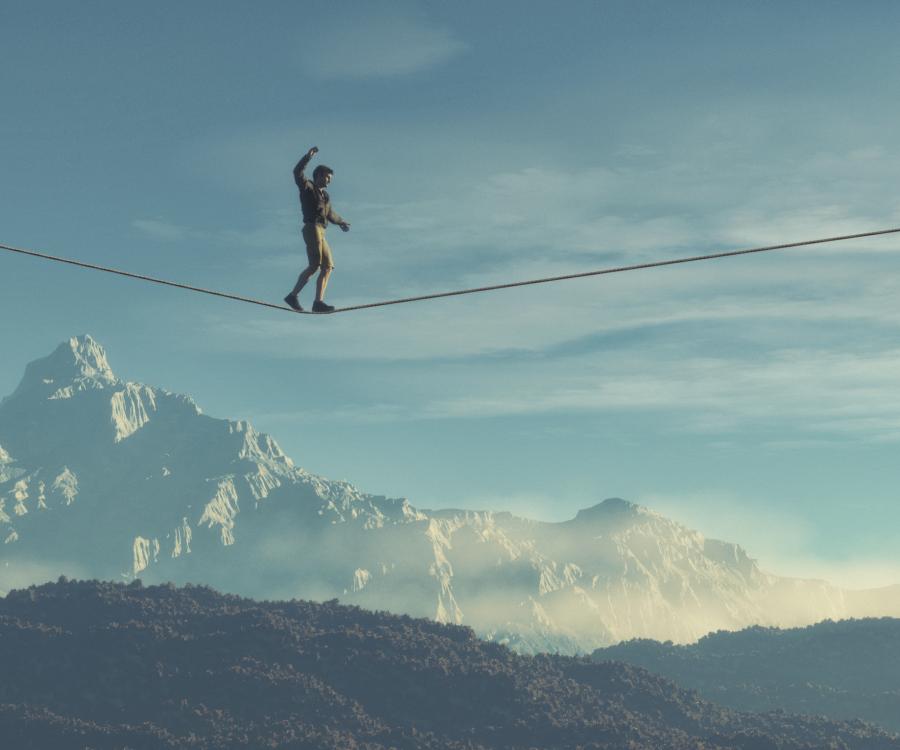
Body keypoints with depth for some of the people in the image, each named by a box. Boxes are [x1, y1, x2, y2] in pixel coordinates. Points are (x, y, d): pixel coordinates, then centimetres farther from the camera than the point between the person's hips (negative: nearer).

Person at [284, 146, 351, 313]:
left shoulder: (324, 195, 27)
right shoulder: (307, 187, 5)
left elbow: (329, 214, 43)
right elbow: (297, 173, -14)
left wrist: (341, 222, 58)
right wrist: (308, 156, -21)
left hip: (320, 232, 9)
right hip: (312, 227, -9)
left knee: (327, 267, -1)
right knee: (315, 265, -20)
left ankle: (318, 302, -8)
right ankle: (293, 295, -20)